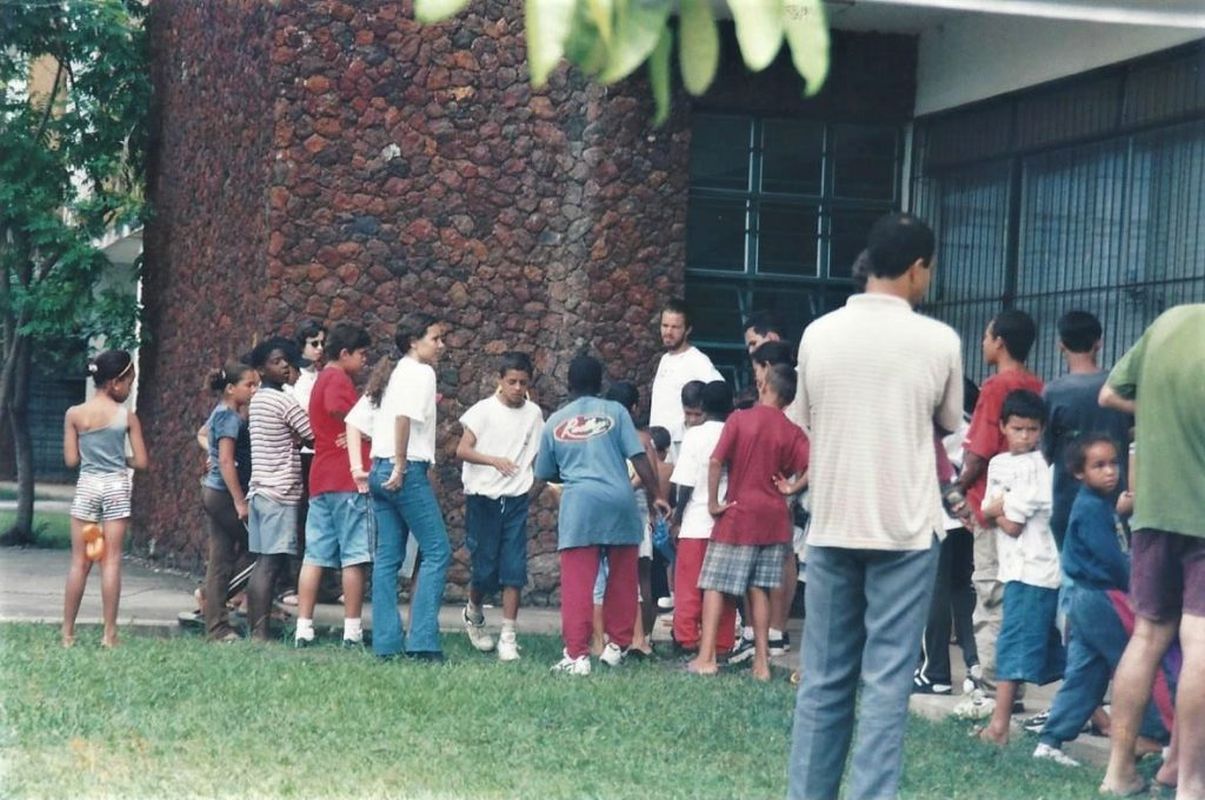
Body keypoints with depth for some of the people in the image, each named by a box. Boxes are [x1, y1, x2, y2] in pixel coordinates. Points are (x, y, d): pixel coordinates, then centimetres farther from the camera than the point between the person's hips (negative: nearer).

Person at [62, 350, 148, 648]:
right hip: (116, 487, -1)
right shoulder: (127, 417, -5)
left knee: (80, 562, 6)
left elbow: (70, 460, -1)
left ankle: (68, 632, 7)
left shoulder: (74, 414, -2)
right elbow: (141, 462, -4)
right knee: (111, 561, 1)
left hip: (86, 486, 1)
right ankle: (109, 634, 0)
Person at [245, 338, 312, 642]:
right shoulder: (283, 400, -10)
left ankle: (255, 631, 8)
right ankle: (260, 634, -13)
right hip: (280, 492, -9)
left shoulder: (257, 400, 17)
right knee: (272, 564, -10)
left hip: (260, 489, 9)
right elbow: (315, 435, -7)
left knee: (264, 564, 8)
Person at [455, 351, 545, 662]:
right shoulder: (483, 410, -3)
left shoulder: (534, 414, 7)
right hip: (483, 497, -2)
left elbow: (539, 458, 16)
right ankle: (473, 613, 30)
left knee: (514, 569, -5)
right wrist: (494, 460, -25)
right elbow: (462, 450, -11)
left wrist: (534, 490, 5)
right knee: (485, 568, 0)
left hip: (516, 500, 2)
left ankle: (508, 636, -1)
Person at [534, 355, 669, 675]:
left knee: (577, 585, -1)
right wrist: (654, 496, 7)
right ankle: (616, 646, 21)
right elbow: (639, 457, 0)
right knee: (622, 581, 15)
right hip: (620, 503, 0)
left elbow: (545, 473, 19)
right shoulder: (615, 411, 7)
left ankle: (577, 656, -7)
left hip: (579, 505, 0)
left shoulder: (555, 422, 11)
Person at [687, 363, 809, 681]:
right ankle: (761, 661, 5)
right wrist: (792, 487, -1)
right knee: (759, 589, 8)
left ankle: (706, 657, -3)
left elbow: (715, 461, -15)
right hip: (773, 519, 3)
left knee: (715, 584, 3)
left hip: (738, 515, -3)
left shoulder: (739, 420, -6)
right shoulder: (792, 431, 0)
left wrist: (713, 502, -8)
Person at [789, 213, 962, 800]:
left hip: (831, 527, 3)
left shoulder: (818, 334, 1)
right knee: (886, 680, -1)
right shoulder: (938, 341, -7)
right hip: (905, 529, -3)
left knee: (823, 677, 10)